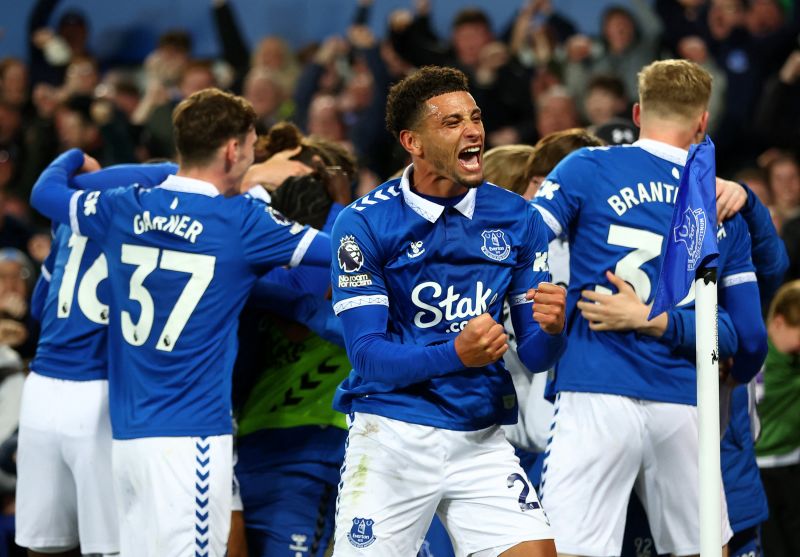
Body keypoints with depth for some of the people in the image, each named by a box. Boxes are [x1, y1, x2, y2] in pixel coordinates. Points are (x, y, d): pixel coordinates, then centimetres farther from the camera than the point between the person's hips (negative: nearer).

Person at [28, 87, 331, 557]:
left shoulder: (124, 210, 7)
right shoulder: (242, 222, -7)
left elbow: (45, 192, 26)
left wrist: (74, 159, 47)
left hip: (126, 432, 6)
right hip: (191, 435, -6)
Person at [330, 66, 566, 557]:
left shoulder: (517, 219, 3)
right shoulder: (364, 224, -7)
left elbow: (534, 356, 5)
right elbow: (368, 355, -12)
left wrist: (550, 329, -19)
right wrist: (456, 354, -28)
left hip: (482, 440, 3)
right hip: (391, 437, -3)